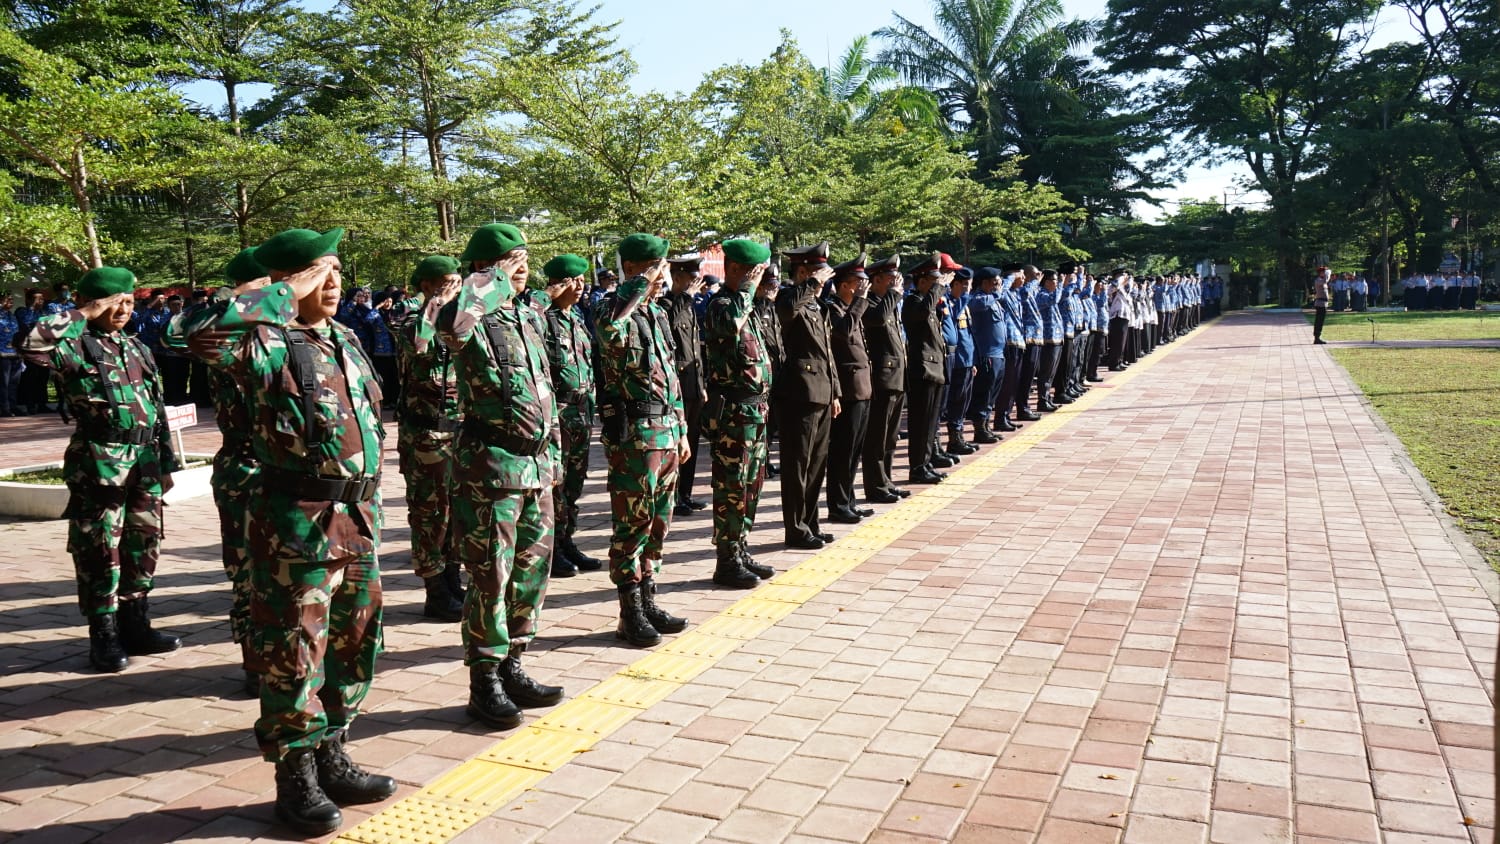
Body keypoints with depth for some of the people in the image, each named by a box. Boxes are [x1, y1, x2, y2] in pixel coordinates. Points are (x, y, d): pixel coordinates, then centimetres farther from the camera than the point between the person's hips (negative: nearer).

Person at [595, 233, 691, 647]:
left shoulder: (657, 313, 15)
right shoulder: (613, 308, -10)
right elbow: (609, 332, -37)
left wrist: (681, 430, 19)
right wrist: (640, 285, -27)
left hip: (666, 430, 8)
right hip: (632, 432, -8)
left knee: (658, 521, 13)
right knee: (632, 523, -1)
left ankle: (648, 601, 25)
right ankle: (630, 613, 9)